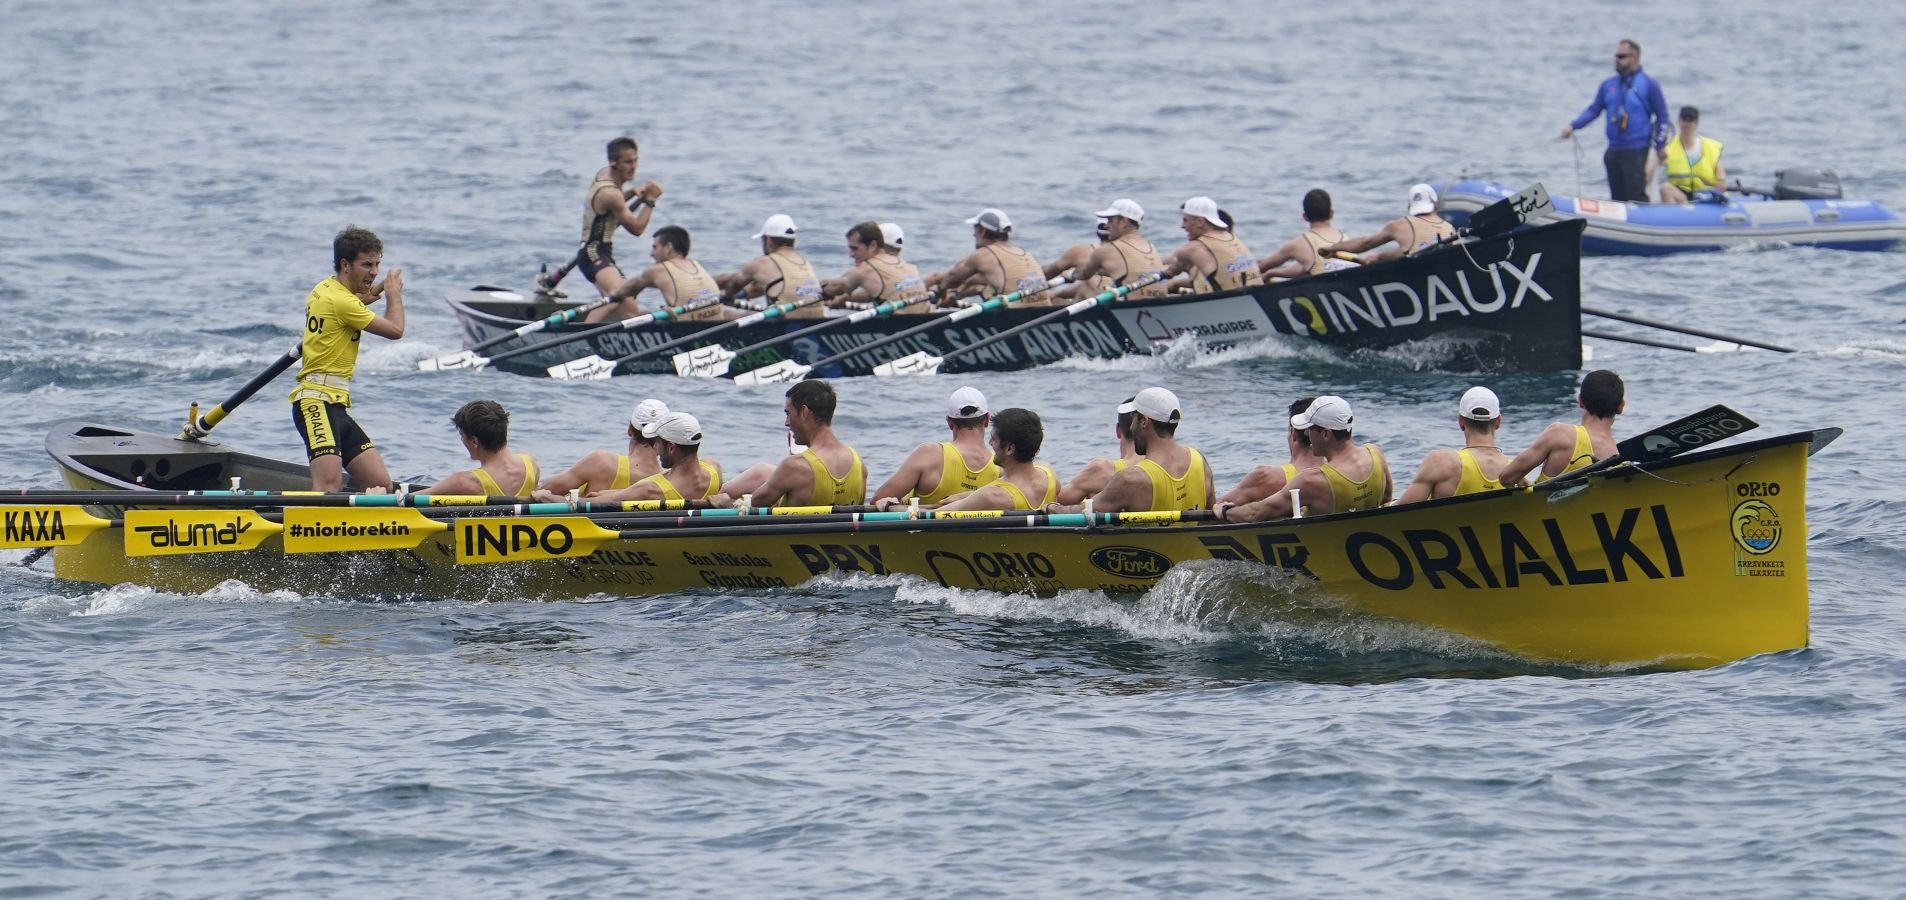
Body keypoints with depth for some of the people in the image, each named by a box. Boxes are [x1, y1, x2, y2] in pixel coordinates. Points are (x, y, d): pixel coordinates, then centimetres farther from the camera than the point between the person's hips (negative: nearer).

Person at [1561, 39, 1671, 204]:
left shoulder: (1649, 85, -3)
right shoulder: (1609, 85, 11)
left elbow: (1662, 116, -1)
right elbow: (1594, 110, 9)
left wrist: (1660, 146, -6)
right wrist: (1573, 126, -6)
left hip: (1636, 151, -6)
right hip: (1613, 151, 6)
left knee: (1636, 196, -13)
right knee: (1617, 198, 9)